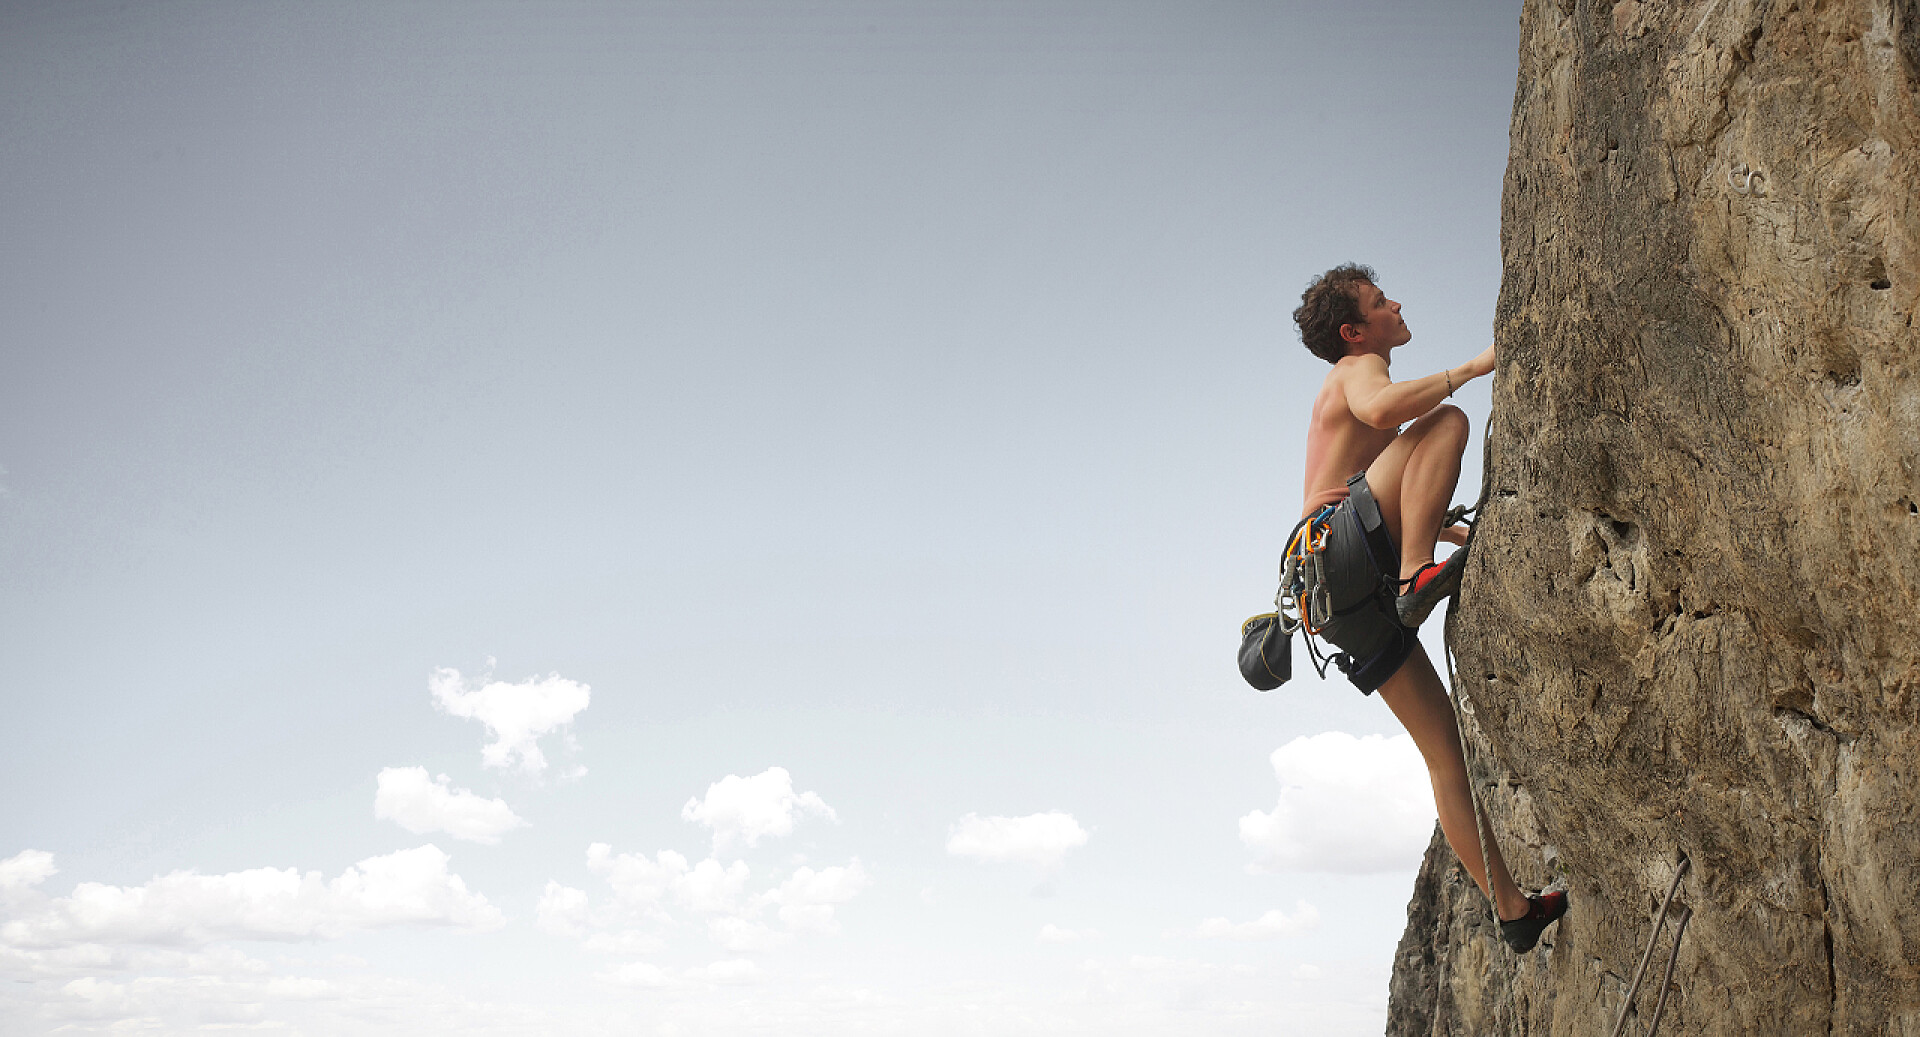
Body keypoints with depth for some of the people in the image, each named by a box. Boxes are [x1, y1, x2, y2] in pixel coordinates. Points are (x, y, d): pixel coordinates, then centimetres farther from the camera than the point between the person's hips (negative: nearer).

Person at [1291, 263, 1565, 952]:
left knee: (1445, 746, 4)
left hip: (1349, 599, 9)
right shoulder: (1358, 367, 6)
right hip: (1342, 552, -9)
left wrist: (1444, 529, 38)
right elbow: (1380, 410, -22)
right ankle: (1419, 576, -34)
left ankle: (1512, 907, 5)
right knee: (1445, 423, -20)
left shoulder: (1341, 395, 35)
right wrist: (1471, 368, -15)